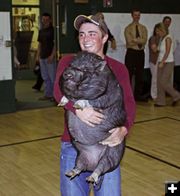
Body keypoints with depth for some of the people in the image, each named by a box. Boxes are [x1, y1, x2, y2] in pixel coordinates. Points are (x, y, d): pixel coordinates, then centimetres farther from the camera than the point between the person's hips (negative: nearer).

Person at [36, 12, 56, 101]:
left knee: (52, 77, -3)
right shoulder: (41, 31, 15)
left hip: (50, 57, -7)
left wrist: (52, 55, -18)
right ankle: (47, 94, 19)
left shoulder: (52, 30, -5)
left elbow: (55, 43, -11)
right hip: (42, 57, 7)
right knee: (45, 77, 11)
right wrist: (38, 55, 12)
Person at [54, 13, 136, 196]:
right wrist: (77, 109, -32)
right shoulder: (68, 62, 5)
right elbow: (59, 90, -13)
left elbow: (128, 102, -7)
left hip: (107, 144, 0)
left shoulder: (118, 68, 5)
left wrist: (124, 129, -26)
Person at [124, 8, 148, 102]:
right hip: (131, 53, -4)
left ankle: (138, 95, 20)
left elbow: (144, 40, -7)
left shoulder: (143, 28, 9)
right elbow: (130, 42, -16)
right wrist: (140, 40, -14)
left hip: (141, 53, 5)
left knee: (140, 75, 10)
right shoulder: (128, 28, -3)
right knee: (129, 75, 0)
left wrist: (135, 39, -19)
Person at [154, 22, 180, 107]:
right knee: (159, 82, 4)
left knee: (164, 82, -8)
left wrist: (162, 62, -20)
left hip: (168, 63, -8)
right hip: (161, 63, 8)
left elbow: (167, 52, -17)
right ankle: (160, 101, 10)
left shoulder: (168, 38, -12)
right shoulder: (162, 38, 12)